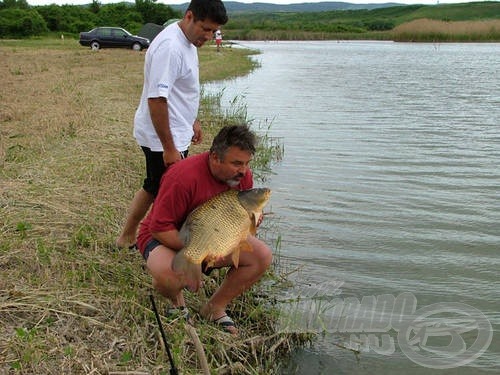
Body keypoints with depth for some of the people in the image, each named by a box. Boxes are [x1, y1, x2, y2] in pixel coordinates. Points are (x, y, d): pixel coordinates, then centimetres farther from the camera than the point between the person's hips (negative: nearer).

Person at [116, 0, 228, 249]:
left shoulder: (187, 42, 8)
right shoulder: (170, 47, -24)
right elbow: (156, 99, -27)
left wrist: (192, 121, 26)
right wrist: (169, 148, -25)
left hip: (174, 134, 11)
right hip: (163, 139, -11)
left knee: (153, 188, 23)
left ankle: (126, 237, 38)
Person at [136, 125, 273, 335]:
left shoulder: (243, 175, -10)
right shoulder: (184, 177, -31)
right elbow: (160, 228, -27)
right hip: (166, 237, -6)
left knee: (263, 257, -13)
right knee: (168, 276, -40)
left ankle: (215, 308, 5)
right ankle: (176, 299, 2)